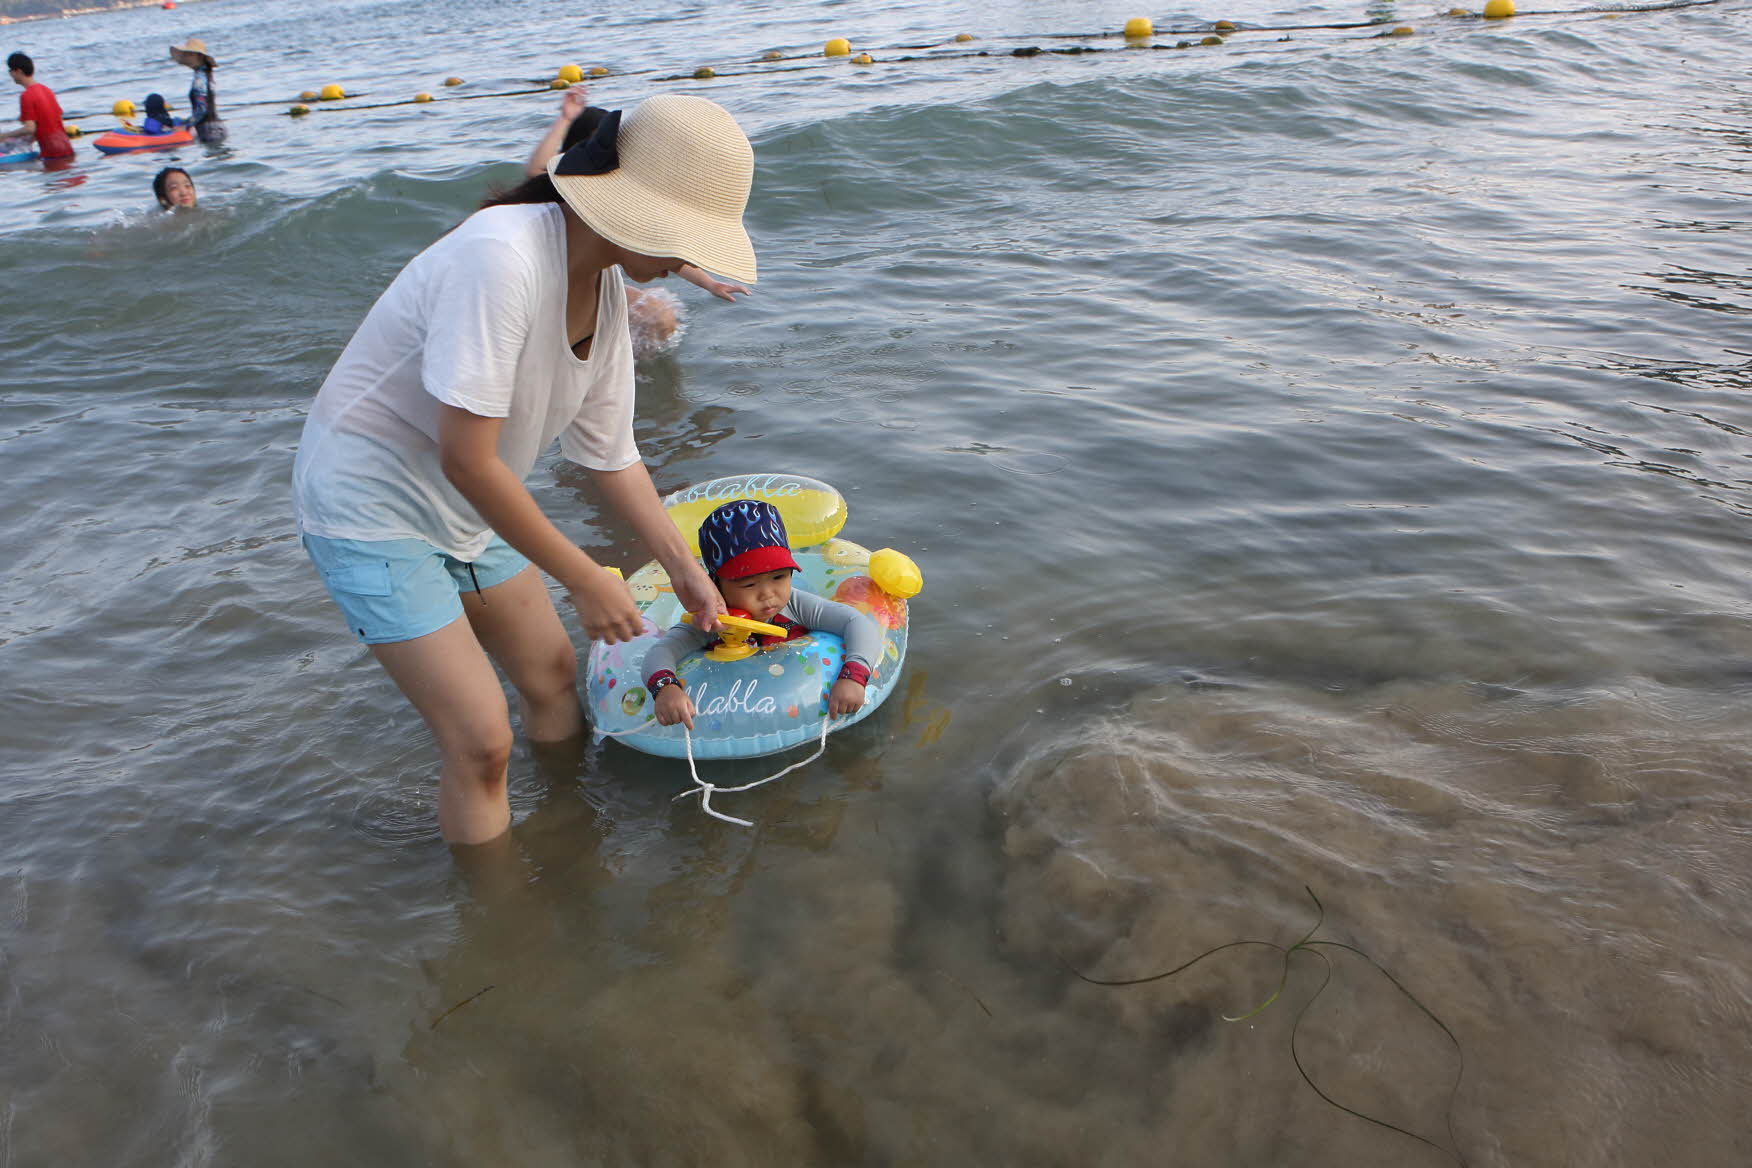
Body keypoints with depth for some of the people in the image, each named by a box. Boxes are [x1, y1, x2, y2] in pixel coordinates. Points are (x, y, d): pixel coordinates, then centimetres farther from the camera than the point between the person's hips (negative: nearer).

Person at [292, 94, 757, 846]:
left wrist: (686, 572, 4)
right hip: (370, 504, -8)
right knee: (480, 740, -9)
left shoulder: (608, 285, -3)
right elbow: (468, 459, -31)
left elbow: (612, 457, 5)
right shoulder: (502, 257, -31)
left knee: (555, 679, 16)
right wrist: (586, 579, -23)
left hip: (465, 512, 9)